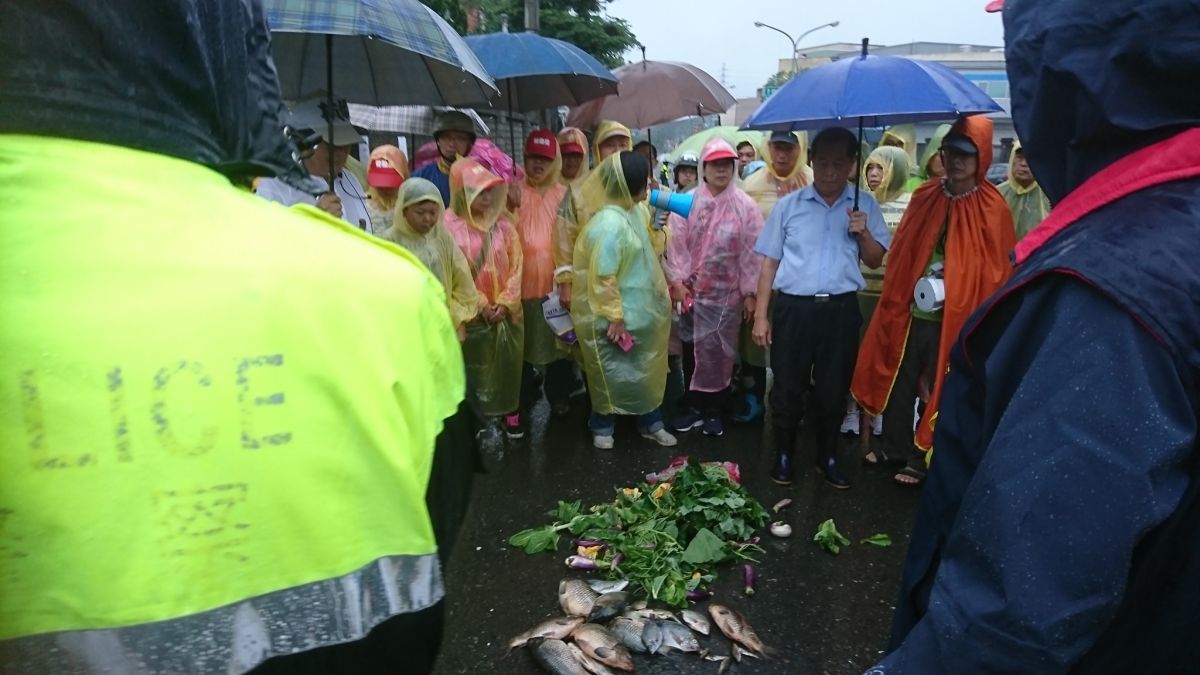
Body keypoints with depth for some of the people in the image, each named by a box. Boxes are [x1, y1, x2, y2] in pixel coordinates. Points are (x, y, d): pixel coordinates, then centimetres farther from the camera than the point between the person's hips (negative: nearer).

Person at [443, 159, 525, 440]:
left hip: (507, 311, 3)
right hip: (474, 313, -3)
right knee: (477, 366, 7)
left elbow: (516, 265, 1)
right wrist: (481, 305, -11)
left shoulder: (503, 223, 0)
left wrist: (505, 303, -7)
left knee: (508, 363, 11)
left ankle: (509, 411, 26)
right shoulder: (450, 225, -11)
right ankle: (483, 415, 21)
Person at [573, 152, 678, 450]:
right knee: (611, 373, 9)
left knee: (646, 369, 17)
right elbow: (602, 277, -24)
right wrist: (614, 317, -20)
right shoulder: (609, 223, -27)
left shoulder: (632, 211, 3)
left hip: (639, 310, 9)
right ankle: (602, 427, 28)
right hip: (614, 315, -9)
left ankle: (650, 423, 33)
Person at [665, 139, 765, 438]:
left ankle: (715, 410, 22)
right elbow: (677, 243, -1)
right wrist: (677, 281, -7)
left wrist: (750, 293, -5)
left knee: (721, 353, 7)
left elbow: (752, 251, -4)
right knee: (692, 350, 10)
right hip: (693, 291, 1)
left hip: (728, 293, -1)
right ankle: (694, 406, 25)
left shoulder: (745, 205, -4)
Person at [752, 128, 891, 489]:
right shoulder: (788, 205, 4)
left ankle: (827, 456, 27)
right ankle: (783, 454, 23)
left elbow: (875, 260, 10)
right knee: (787, 386, 5)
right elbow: (770, 262, 5)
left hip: (841, 309, 1)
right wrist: (761, 314, 1)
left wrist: (864, 233, -10)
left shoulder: (865, 205, 7)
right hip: (793, 307, -1)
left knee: (833, 388, 10)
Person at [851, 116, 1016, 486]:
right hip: (911, 311, 4)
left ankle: (922, 460, 24)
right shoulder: (924, 197, 3)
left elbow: (996, 272, -5)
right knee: (898, 382, 14)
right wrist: (896, 298, 3)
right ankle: (894, 447, 33)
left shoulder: (992, 209, -8)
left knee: (938, 390, 8)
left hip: (955, 318, -4)